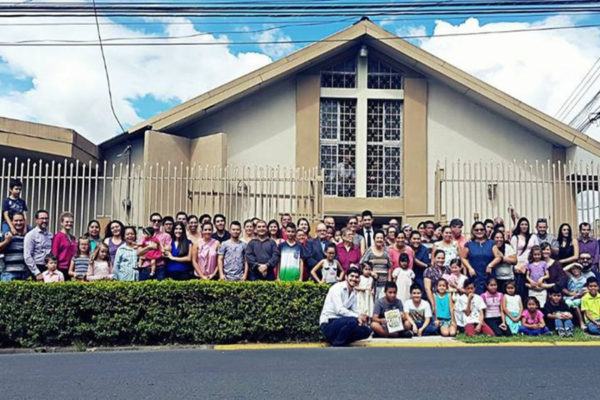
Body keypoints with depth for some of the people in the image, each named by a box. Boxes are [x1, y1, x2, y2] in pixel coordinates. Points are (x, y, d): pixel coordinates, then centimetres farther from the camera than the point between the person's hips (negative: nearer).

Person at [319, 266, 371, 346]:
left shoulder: (354, 293, 12)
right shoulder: (337, 288, -12)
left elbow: (355, 311, 8)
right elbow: (339, 310, -22)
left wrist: (360, 318, -16)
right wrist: (357, 317, -24)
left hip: (340, 322, 8)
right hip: (328, 323, -8)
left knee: (367, 331, -5)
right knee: (352, 321, -33)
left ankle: (339, 340, 4)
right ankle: (336, 345, -14)